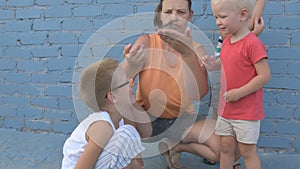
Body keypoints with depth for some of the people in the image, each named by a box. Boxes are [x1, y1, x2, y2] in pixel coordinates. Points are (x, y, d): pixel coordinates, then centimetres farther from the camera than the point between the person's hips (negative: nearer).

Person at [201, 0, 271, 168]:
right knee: (226, 147, 16)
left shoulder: (253, 43, -20)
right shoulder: (227, 42, 5)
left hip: (247, 112, -7)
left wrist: (239, 93, -21)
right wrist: (214, 65, 0)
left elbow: (264, 76, -21)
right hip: (226, 109, 7)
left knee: (247, 151, 7)